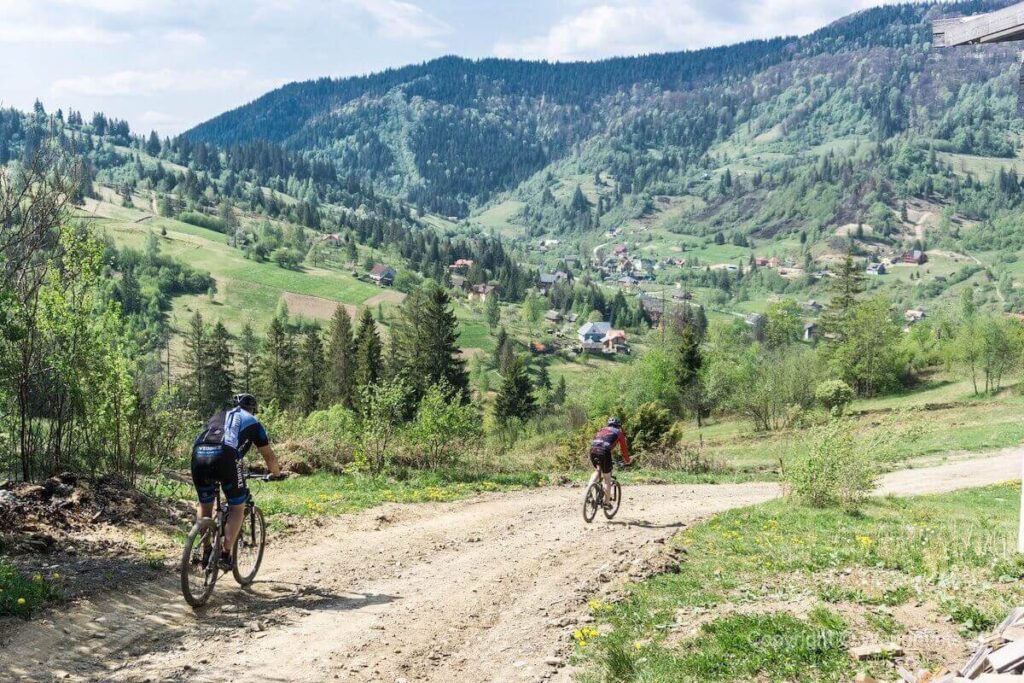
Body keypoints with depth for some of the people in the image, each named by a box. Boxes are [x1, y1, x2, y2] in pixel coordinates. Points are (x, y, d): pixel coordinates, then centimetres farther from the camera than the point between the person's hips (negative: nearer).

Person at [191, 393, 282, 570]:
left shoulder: (219, 416, 37)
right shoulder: (253, 422, 28)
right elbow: (269, 456, 31)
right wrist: (276, 474, 51)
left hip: (199, 455, 4)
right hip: (225, 457, -4)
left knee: (205, 505, 25)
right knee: (237, 507, 14)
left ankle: (206, 552, 24)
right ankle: (225, 554, 5)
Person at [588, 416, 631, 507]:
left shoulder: (602, 430, 31)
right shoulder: (619, 432, 20)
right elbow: (623, 448, 22)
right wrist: (627, 461, 37)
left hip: (593, 449, 4)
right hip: (604, 451, -4)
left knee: (597, 471, 28)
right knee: (607, 478, 11)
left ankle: (588, 488, 4)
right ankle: (607, 502, 17)